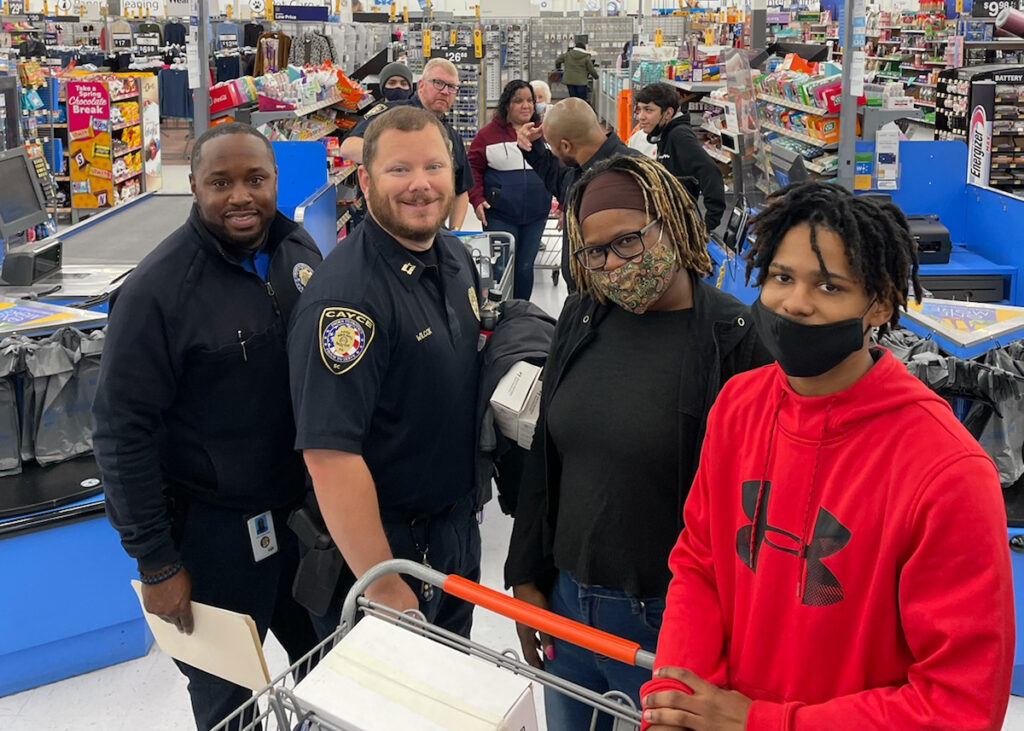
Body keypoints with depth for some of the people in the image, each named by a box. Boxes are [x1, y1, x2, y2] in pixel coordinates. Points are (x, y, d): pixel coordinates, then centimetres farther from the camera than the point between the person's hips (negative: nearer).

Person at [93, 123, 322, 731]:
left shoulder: (299, 249, -2)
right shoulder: (158, 291, -20)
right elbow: (124, 432, -17)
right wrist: (156, 563, -15)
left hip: (307, 502, 6)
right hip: (215, 528, -5)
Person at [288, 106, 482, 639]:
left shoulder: (456, 257, 0)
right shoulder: (345, 295, -28)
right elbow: (329, 456, -31)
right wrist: (385, 591, -27)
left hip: (459, 522, 8)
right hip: (386, 540, -8)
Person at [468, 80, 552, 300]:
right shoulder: (489, 133, -1)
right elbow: (473, 168, -1)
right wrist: (477, 200, -11)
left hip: (536, 215, 3)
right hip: (499, 215, -3)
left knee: (525, 267, 10)